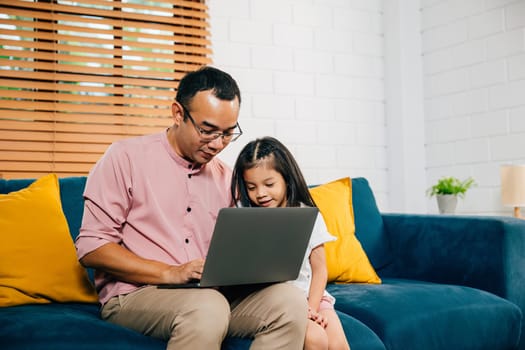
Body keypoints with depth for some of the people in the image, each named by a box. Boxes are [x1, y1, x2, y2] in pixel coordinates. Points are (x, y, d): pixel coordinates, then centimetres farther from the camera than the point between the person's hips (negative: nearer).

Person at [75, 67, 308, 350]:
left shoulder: (225, 177, 14)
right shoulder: (127, 157, -1)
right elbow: (91, 247, -6)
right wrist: (170, 273, -17)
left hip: (212, 293, 6)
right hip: (135, 293, -5)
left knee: (289, 300, -22)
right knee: (207, 308, -38)